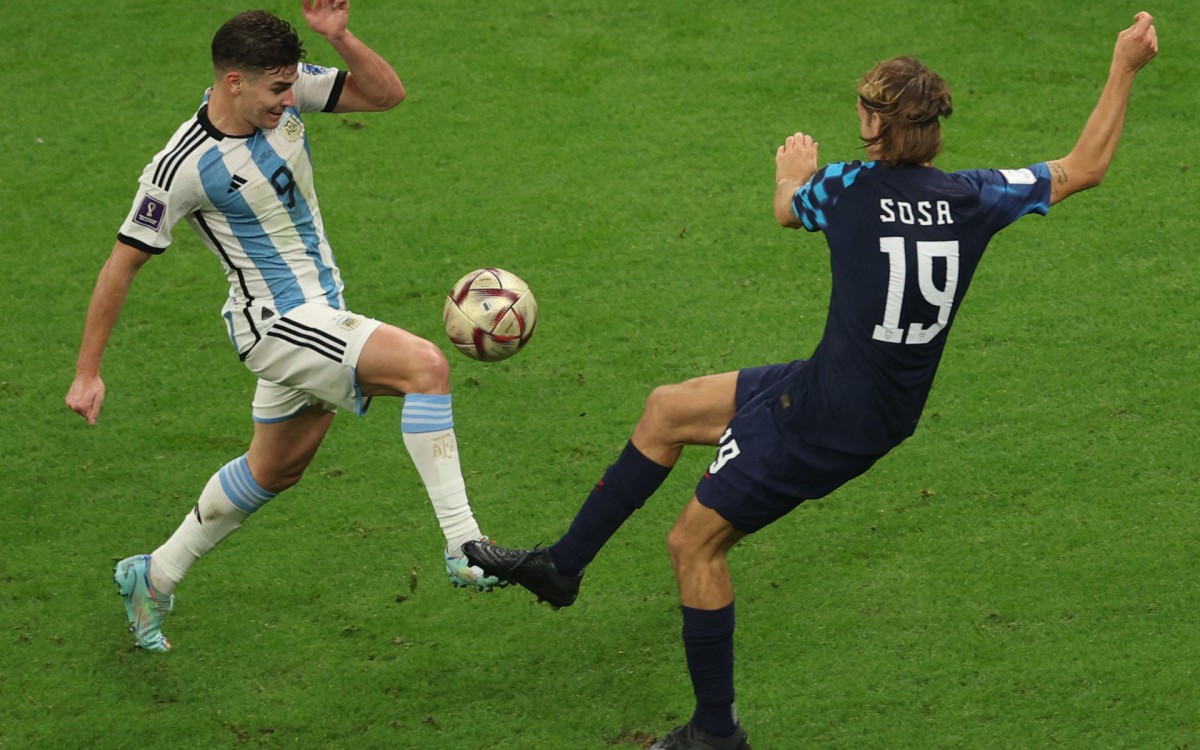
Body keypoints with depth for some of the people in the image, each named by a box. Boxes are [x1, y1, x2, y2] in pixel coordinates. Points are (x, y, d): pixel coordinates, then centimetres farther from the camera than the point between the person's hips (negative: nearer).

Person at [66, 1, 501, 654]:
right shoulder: (183, 167, -21)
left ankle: (154, 576, 39)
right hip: (275, 323, -8)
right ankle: (462, 545, -26)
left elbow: (386, 94, -1)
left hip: (320, 313, 8)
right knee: (426, 364, -25)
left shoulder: (286, 93, -5)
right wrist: (88, 374, -8)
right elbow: (122, 264, -12)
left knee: (274, 471, 23)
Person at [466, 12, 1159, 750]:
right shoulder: (973, 197, -6)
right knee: (667, 410, 19)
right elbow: (1084, 169, 6)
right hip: (887, 410, 8)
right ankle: (563, 564, 29)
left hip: (824, 422, -8)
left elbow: (787, 211, 9)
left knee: (696, 544, 7)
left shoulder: (850, 188, -17)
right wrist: (1125, 69, 12)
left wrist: (793, 175, 32)